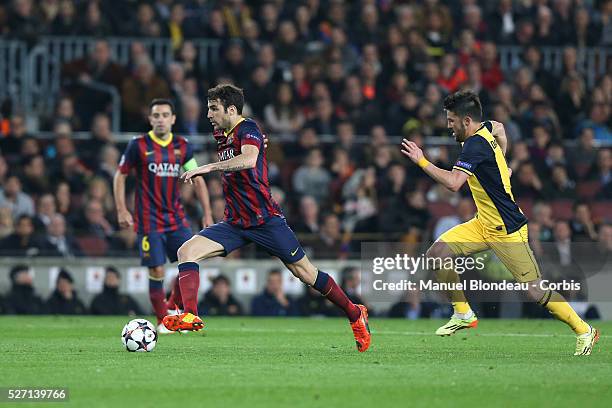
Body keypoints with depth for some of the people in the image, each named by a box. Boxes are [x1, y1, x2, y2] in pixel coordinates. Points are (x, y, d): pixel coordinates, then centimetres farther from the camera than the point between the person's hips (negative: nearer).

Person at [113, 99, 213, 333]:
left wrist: (207, 213, 4)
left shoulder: (182, 147, 5)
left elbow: (197, 180, 10)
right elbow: (120, 176, 3)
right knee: (156, 271, -7)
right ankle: (162, 321, 7)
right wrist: (121, 210, -6)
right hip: (149, 221, -4)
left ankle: (173, 308, 15)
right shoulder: (138, 146, -5)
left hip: (176, 217, 4)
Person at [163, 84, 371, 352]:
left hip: (266, 219, -7)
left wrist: (208, 168, -35)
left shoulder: (247, 129, -13)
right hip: (234, 224, 7)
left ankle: (355, 314, 18)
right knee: (186, 251, -14)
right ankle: (190, 316, -23)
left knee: (305, 273, 0)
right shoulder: (221, 135, 11)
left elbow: (248, 159, -35)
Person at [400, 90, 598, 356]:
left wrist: (422, 162, -27)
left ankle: (584, 331, 10)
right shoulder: (486, 129, 3)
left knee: (536, 291, -6)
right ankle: (463, 314, 9)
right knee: (436, 254, -3)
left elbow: (453, 183, -36)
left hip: (507, 231, -9)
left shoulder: (475, 145, -24)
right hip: (484, 224, 9)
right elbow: (500, 128, 30)